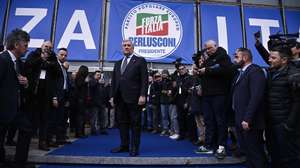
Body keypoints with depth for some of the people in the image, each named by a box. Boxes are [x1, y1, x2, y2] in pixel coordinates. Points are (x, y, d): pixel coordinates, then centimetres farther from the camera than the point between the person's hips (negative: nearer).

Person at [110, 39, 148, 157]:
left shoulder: (140, 61, 3)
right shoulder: (118, 63, 20)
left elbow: (144, 80, -6)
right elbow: (114, 81, 18)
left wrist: (143, 95, -15)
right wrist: (113, 96, 11)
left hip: (134, 98, -5)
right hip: (120, 98, 6)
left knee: (135, 124, 2)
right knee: (122, 122, 11)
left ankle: (134, 148, 11)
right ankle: (124, 145, 23)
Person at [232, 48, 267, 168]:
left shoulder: (255, 71, -12)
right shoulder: (240, 73, 16)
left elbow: (256, 97, -22)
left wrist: (247, 119, -24)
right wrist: (237, 118, 8)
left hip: (249, 122, -9)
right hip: (240, 120, 9)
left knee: (256, 153, 4)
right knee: (247, 152, 18)